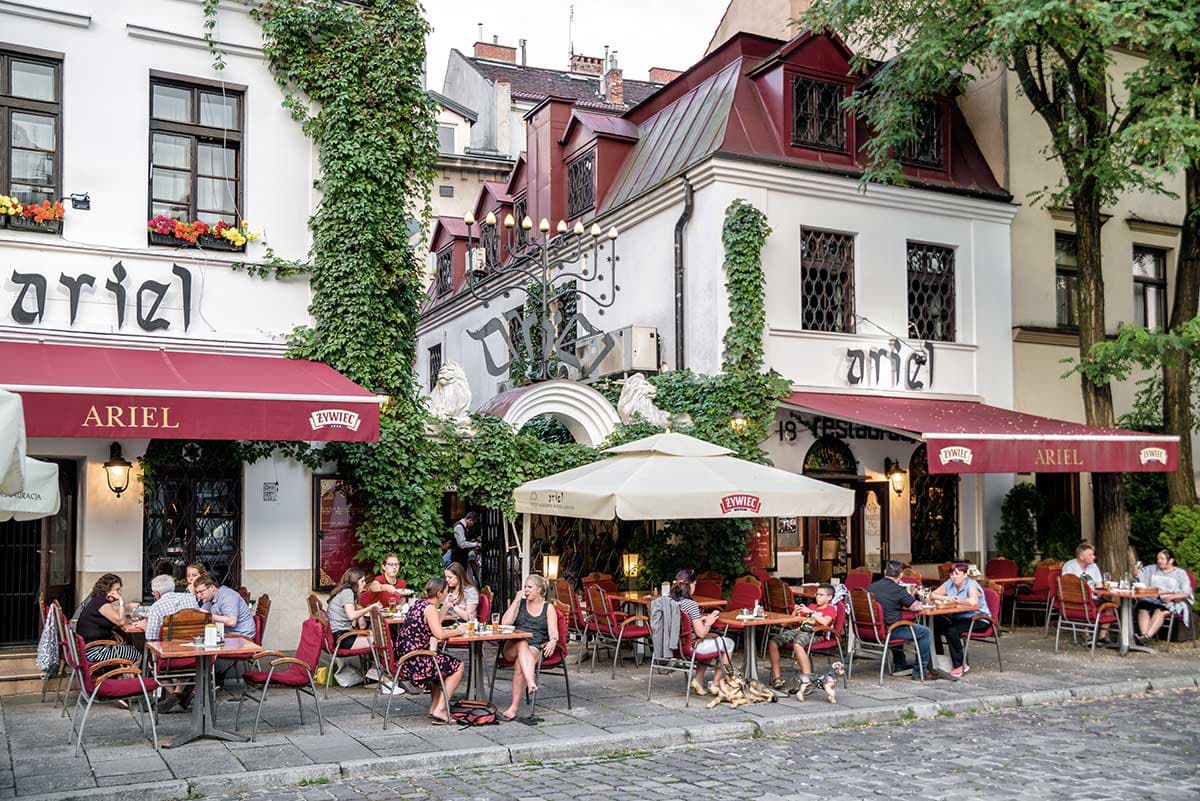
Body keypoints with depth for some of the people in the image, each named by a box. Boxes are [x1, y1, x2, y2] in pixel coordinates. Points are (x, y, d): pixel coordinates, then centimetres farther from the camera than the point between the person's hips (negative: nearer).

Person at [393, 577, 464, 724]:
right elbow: (439, 634, -25)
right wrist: (457, 631, -8)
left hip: (403, 658, 10)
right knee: (457, 666, 4)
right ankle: (440, 710, 2)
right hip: (414, 661, -10)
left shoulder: (417, 603, 13)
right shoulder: (430, 607, -14)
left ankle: (433, 708, 30)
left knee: (440, 662, 33)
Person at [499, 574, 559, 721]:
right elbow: (505, 623, 2)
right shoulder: (520, 603, 17)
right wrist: (516, 600, 0)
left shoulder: (548, 608, 13)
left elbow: (554, 633, 2)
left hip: (537, 647, -1)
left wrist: (553, 641, -22)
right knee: (523, 644, -37)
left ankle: (514, 707, -32)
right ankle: (531, 682, -57)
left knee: (520, 664, -33)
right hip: (513, 646, 1)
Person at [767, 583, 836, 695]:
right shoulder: (811, 606, 31)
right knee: (773, 642, -14)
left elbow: (824, 622, -13)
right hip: (799, 629, 7)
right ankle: (777, 677, -9)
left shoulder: (830, 609, 10)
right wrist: (795, 612, 10)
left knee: (797, 644, -41)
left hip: (814, 633, -7)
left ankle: (807, 681, -43)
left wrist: (810, 612, -14)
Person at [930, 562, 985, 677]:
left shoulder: (971, 585, -17)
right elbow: (933, 595, 10)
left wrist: (958, 600, -18)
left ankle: (958, 665, -16)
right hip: (958, 618, 7)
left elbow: (973, 602, -37)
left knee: (951, 630, -30)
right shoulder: (949, 584, 5)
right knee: (934, 625, -12)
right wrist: (947, 598, -7)